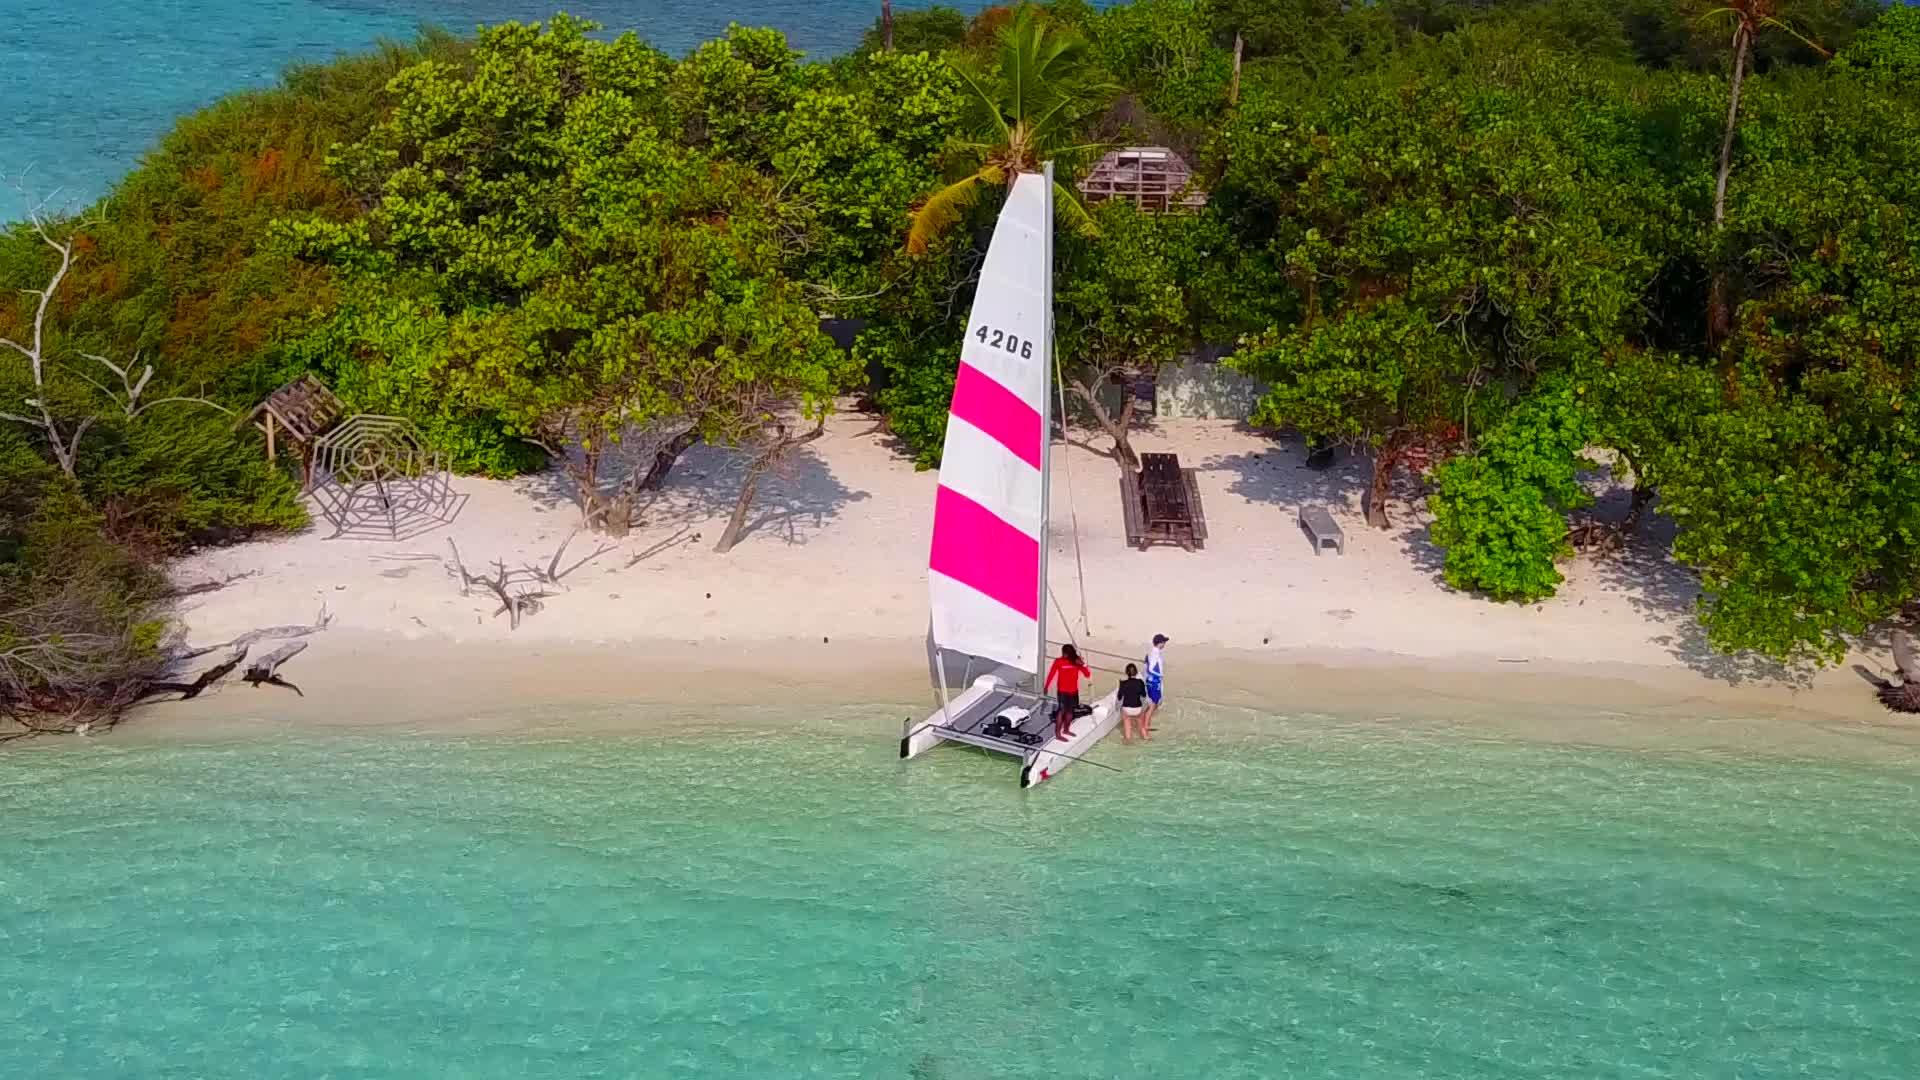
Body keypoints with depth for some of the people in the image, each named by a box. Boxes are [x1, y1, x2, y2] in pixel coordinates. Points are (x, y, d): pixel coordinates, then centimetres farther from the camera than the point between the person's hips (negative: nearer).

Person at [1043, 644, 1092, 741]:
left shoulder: (1077, 661, -4)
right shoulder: (1059, 662, -12)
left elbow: (1087, 675, -7)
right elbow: (1051, 674, -5)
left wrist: (1082, 665, -23)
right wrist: (1046, 687, -5)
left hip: (1074, 691, 5)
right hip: (1063, 691, -5)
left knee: (1070, 710, 16)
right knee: (1062, 711, -7)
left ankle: (1066, 730, 33)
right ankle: (1057, 734, -4)